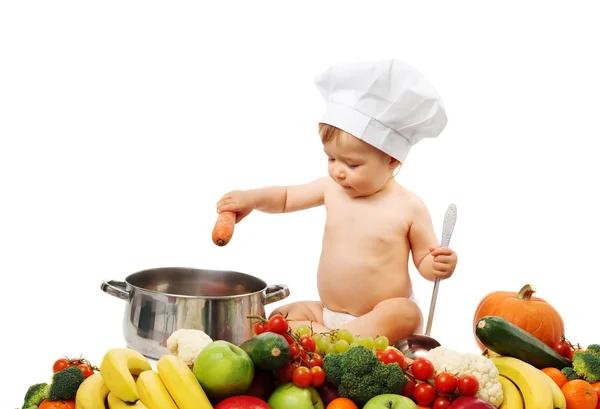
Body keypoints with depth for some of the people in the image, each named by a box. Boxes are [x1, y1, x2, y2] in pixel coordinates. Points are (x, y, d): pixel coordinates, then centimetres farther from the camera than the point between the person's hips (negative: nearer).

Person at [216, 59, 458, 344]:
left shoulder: (409, 208, -11)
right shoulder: (332, 188, 1)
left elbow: (424, 262, -1)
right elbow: (286, 197, 16)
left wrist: (440, 264, -24)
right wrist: (252, 198, -3)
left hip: (382, 318, -5)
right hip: (328, 313, 5)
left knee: (407, 314, -35)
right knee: (280, 316, -8)